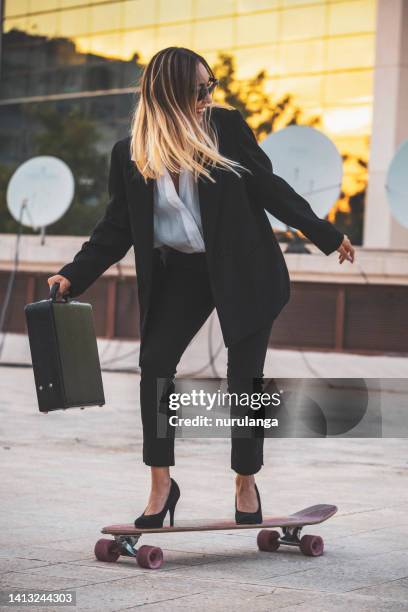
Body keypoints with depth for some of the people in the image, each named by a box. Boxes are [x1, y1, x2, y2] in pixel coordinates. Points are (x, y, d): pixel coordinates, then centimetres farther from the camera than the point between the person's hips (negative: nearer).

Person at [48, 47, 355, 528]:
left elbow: (268, 186, 0)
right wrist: (74, 276, -8)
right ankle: (161, 485, 4)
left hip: (244, 269, -1)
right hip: (181, 273, 1)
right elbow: (118, 227, 2)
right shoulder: (130, 153, -3)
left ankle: (246, 485, 19)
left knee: (245, 375, 2)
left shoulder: (227, 126, -6)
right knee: (154, 362, -9)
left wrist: (326, 235, 1)